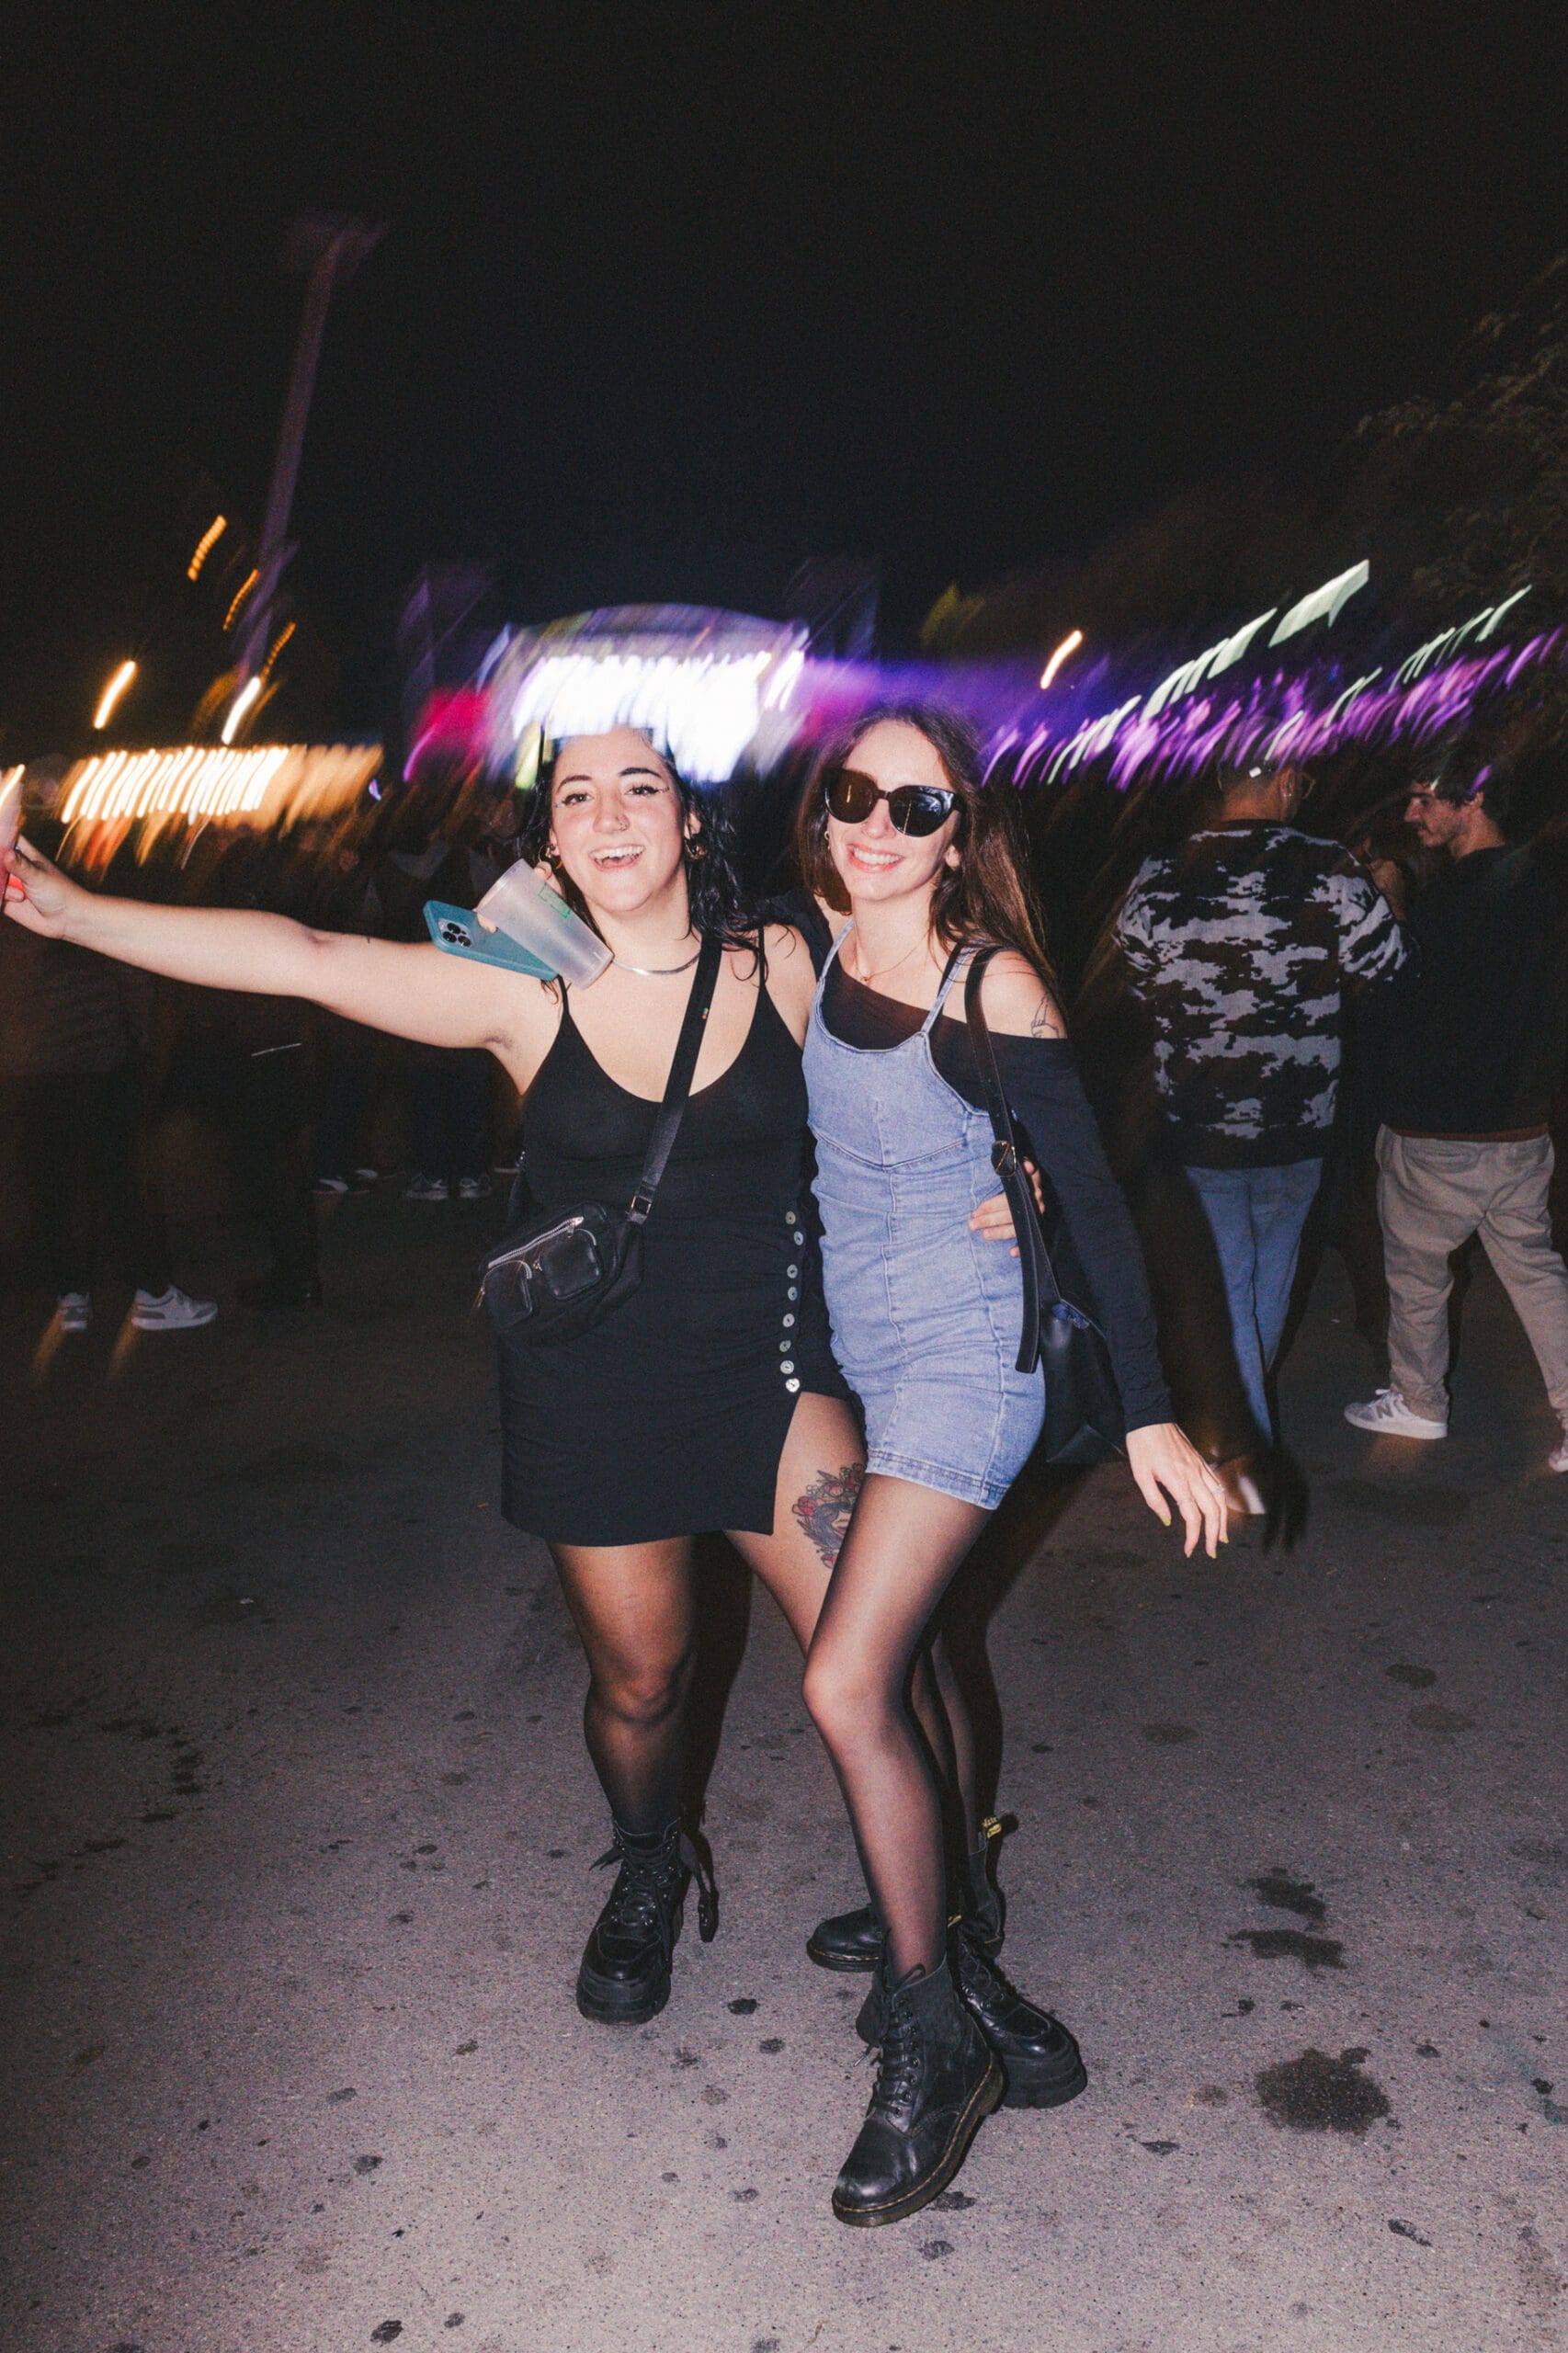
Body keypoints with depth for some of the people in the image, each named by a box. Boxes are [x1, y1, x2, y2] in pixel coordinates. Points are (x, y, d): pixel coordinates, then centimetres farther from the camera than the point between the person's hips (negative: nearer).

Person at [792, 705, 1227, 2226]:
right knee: (880, 1664, 14)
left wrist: (1149, 1415, -13)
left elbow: (1093, 1199, -12)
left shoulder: (992, 987, -15)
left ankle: (935, 2042, 5)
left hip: (965, 1357, -6)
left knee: (845, 1684, -14)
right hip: (851, 1355, 6)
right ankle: (929, 1920, 37)